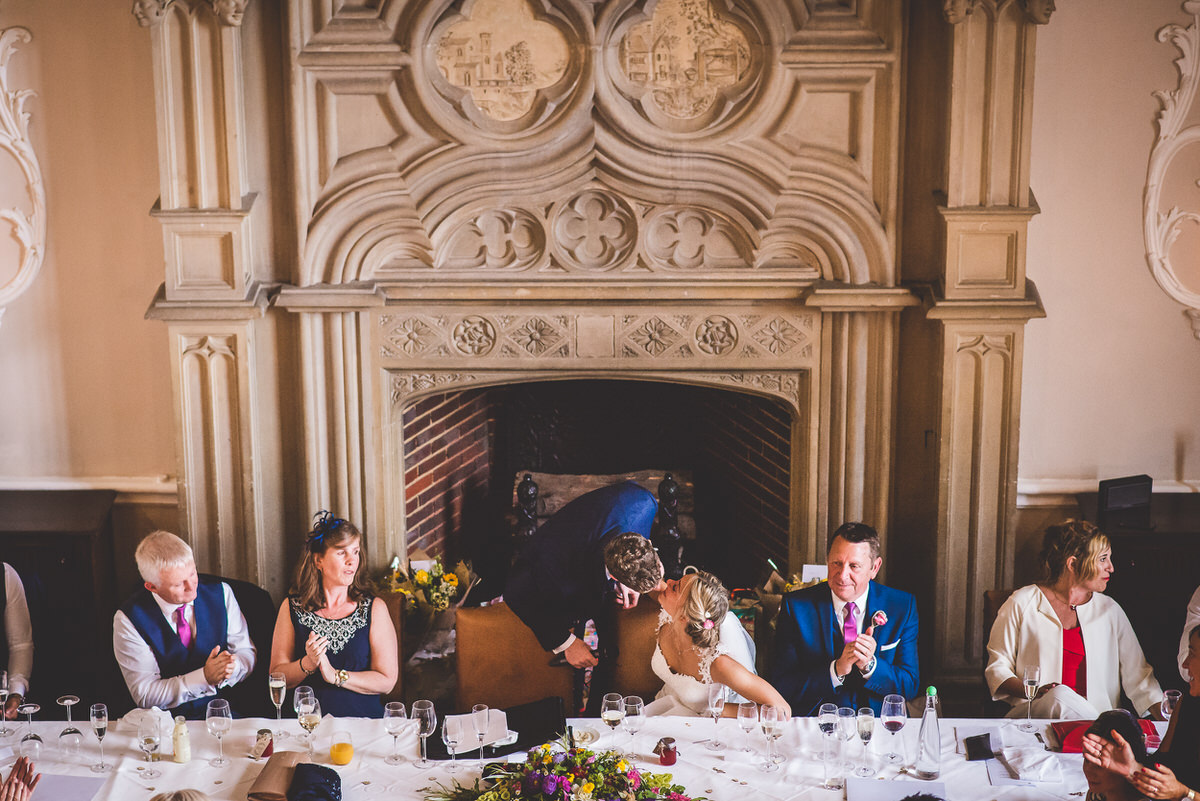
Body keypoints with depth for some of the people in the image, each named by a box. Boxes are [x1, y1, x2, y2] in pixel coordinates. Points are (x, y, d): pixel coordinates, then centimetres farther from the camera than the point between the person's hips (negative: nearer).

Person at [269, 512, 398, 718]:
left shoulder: (374, 608, 6)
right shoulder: (292, 607, 8)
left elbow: (387, 680, 1)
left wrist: (336, 676, -8)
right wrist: (307, 664, -11)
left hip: (362, 719, 0)